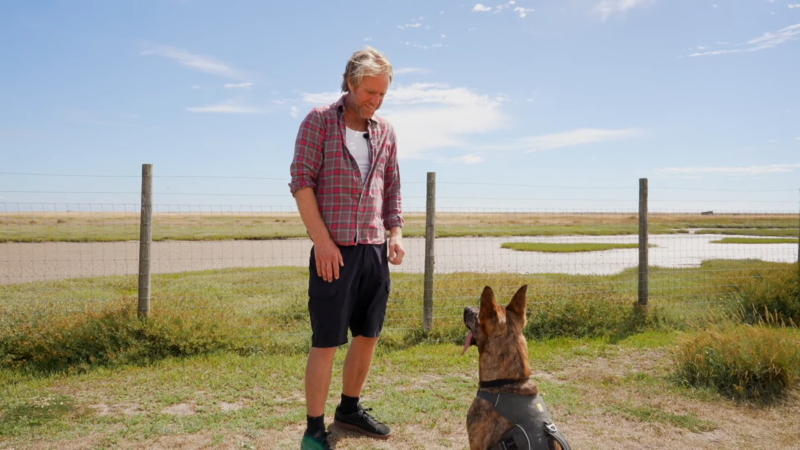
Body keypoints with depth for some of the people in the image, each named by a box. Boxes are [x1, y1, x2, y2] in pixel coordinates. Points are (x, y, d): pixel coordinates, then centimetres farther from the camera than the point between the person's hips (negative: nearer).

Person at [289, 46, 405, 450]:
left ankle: (350, 409, 31)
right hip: (334, 250, -5)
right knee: (326, 342, -2)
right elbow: (301, 182, -8)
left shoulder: (385, 131, 13)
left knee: (368, 334, 13)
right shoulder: (319, 121, -2)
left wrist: (396, 232, 4)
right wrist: (322, 241, -14)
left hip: (376, 250, 6)